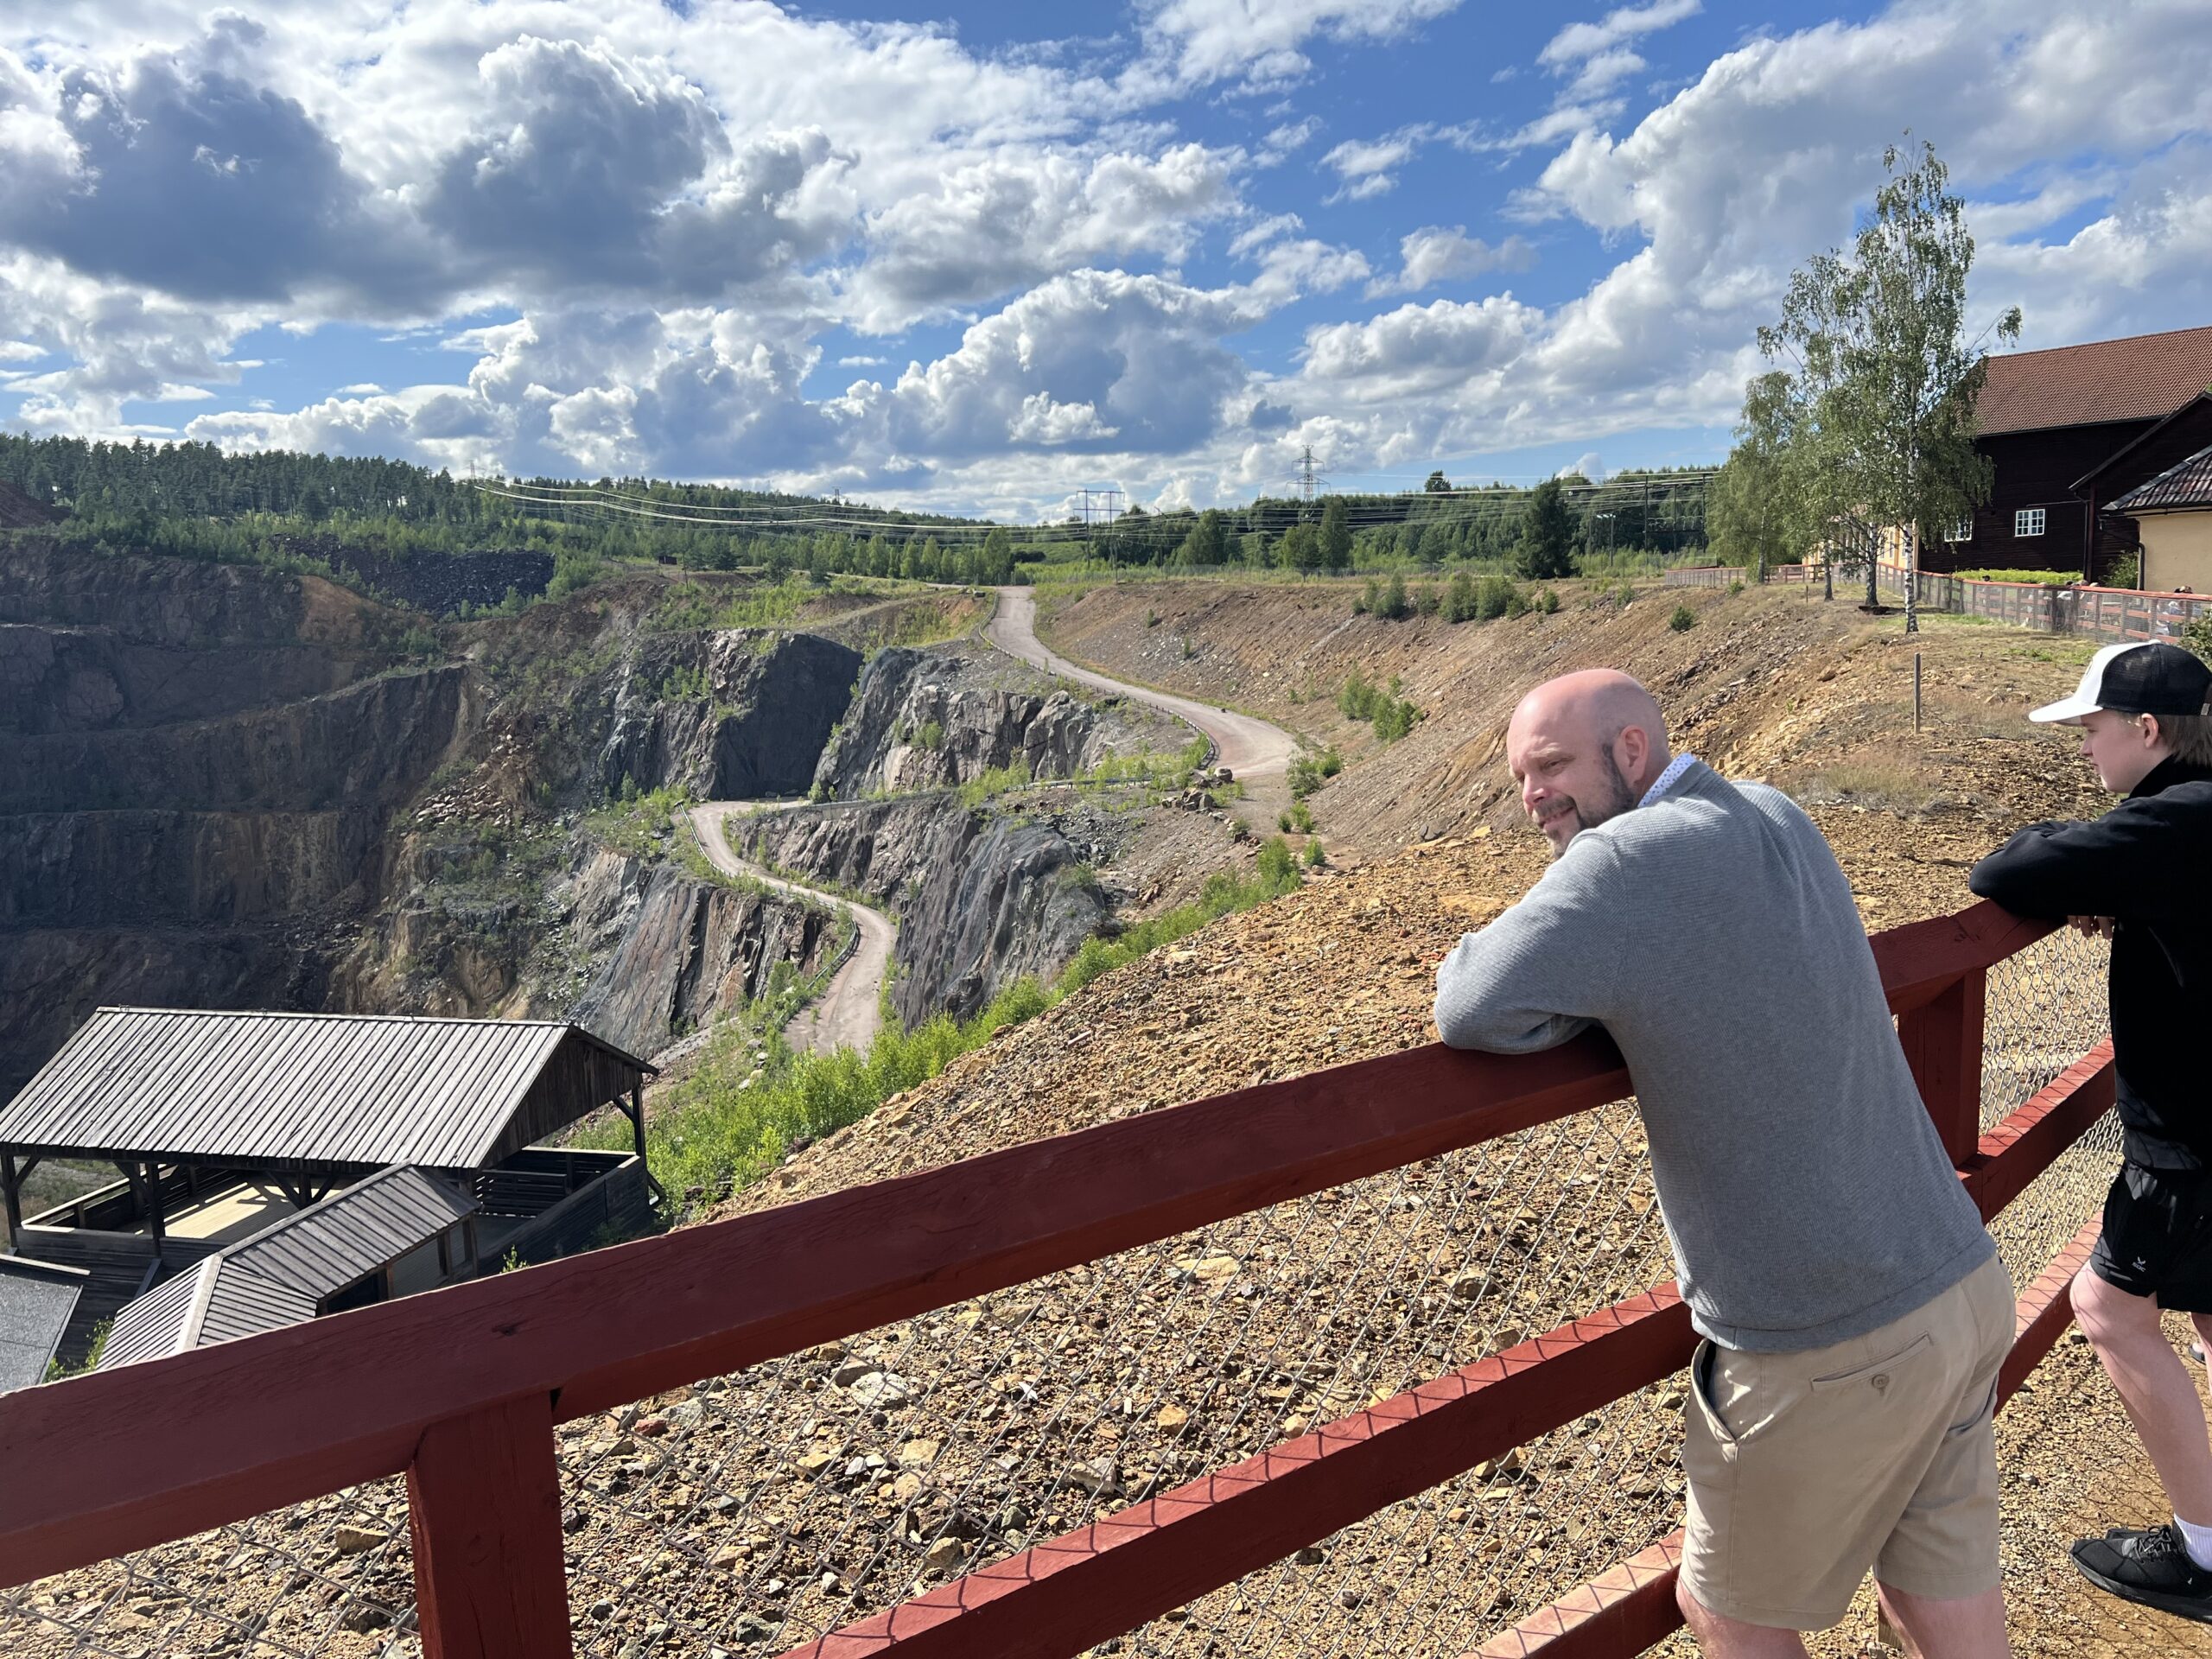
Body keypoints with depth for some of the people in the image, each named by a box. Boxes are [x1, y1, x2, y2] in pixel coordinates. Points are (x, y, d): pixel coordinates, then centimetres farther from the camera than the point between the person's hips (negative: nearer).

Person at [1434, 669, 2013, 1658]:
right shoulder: (1778, 817, 5)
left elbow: (1473, 1008, -23)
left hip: (1834, 1350, -7)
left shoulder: (1632, 856, -21)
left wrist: (1599, 1000, -5)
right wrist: (1631, 989, 4)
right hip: (1965, 1282, 8)